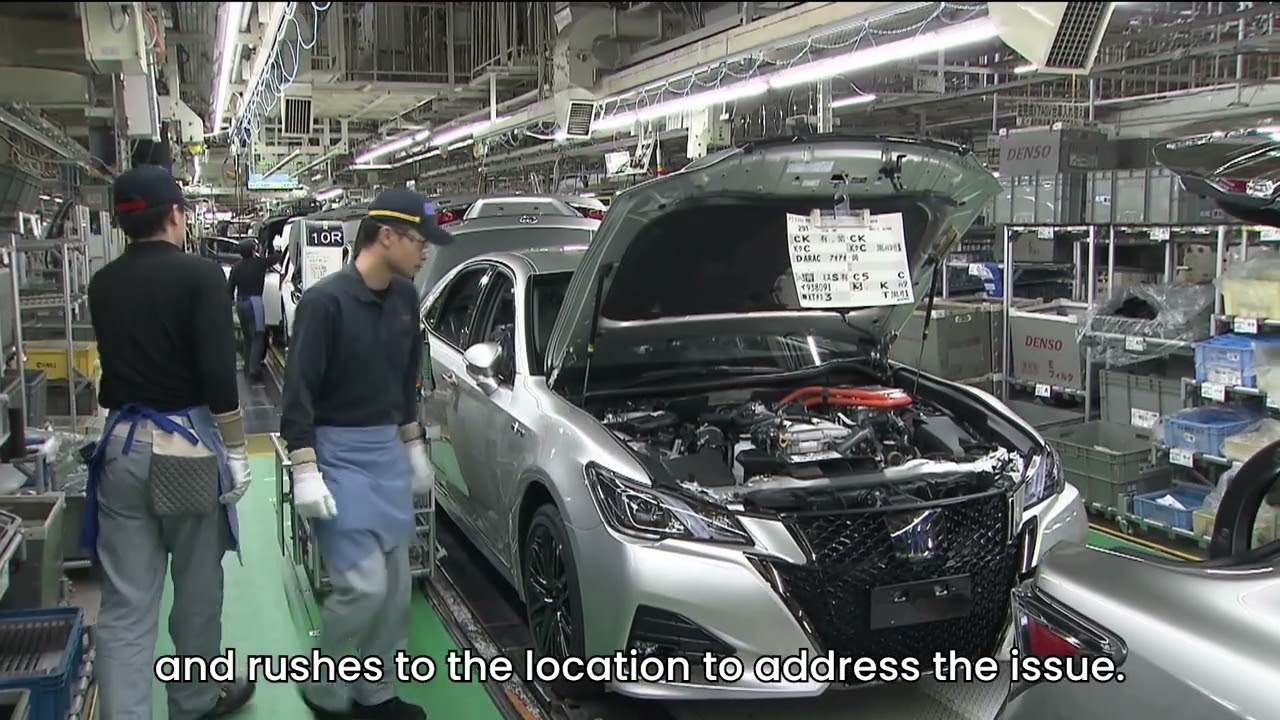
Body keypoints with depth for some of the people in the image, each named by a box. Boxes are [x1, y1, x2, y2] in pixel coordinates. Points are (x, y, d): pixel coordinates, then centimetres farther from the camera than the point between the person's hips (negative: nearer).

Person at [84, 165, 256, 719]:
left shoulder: (101, 283, 5)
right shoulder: (199, 275, -11)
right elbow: (218, 372, -16)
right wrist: (235, 450, -8)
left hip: (121, 442, 4)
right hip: (187, 443, -4)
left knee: (125, 604, 6)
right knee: (198, 589, 14)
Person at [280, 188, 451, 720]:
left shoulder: (404, 299, 6)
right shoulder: (326, 301, -16)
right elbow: (298, 392, -15)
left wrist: (415, 448, 19)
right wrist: (306, 472, -18)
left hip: (387, 452, 7)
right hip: (339, 454, -7)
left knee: (395, 585, 10)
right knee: (363, 584, -10)